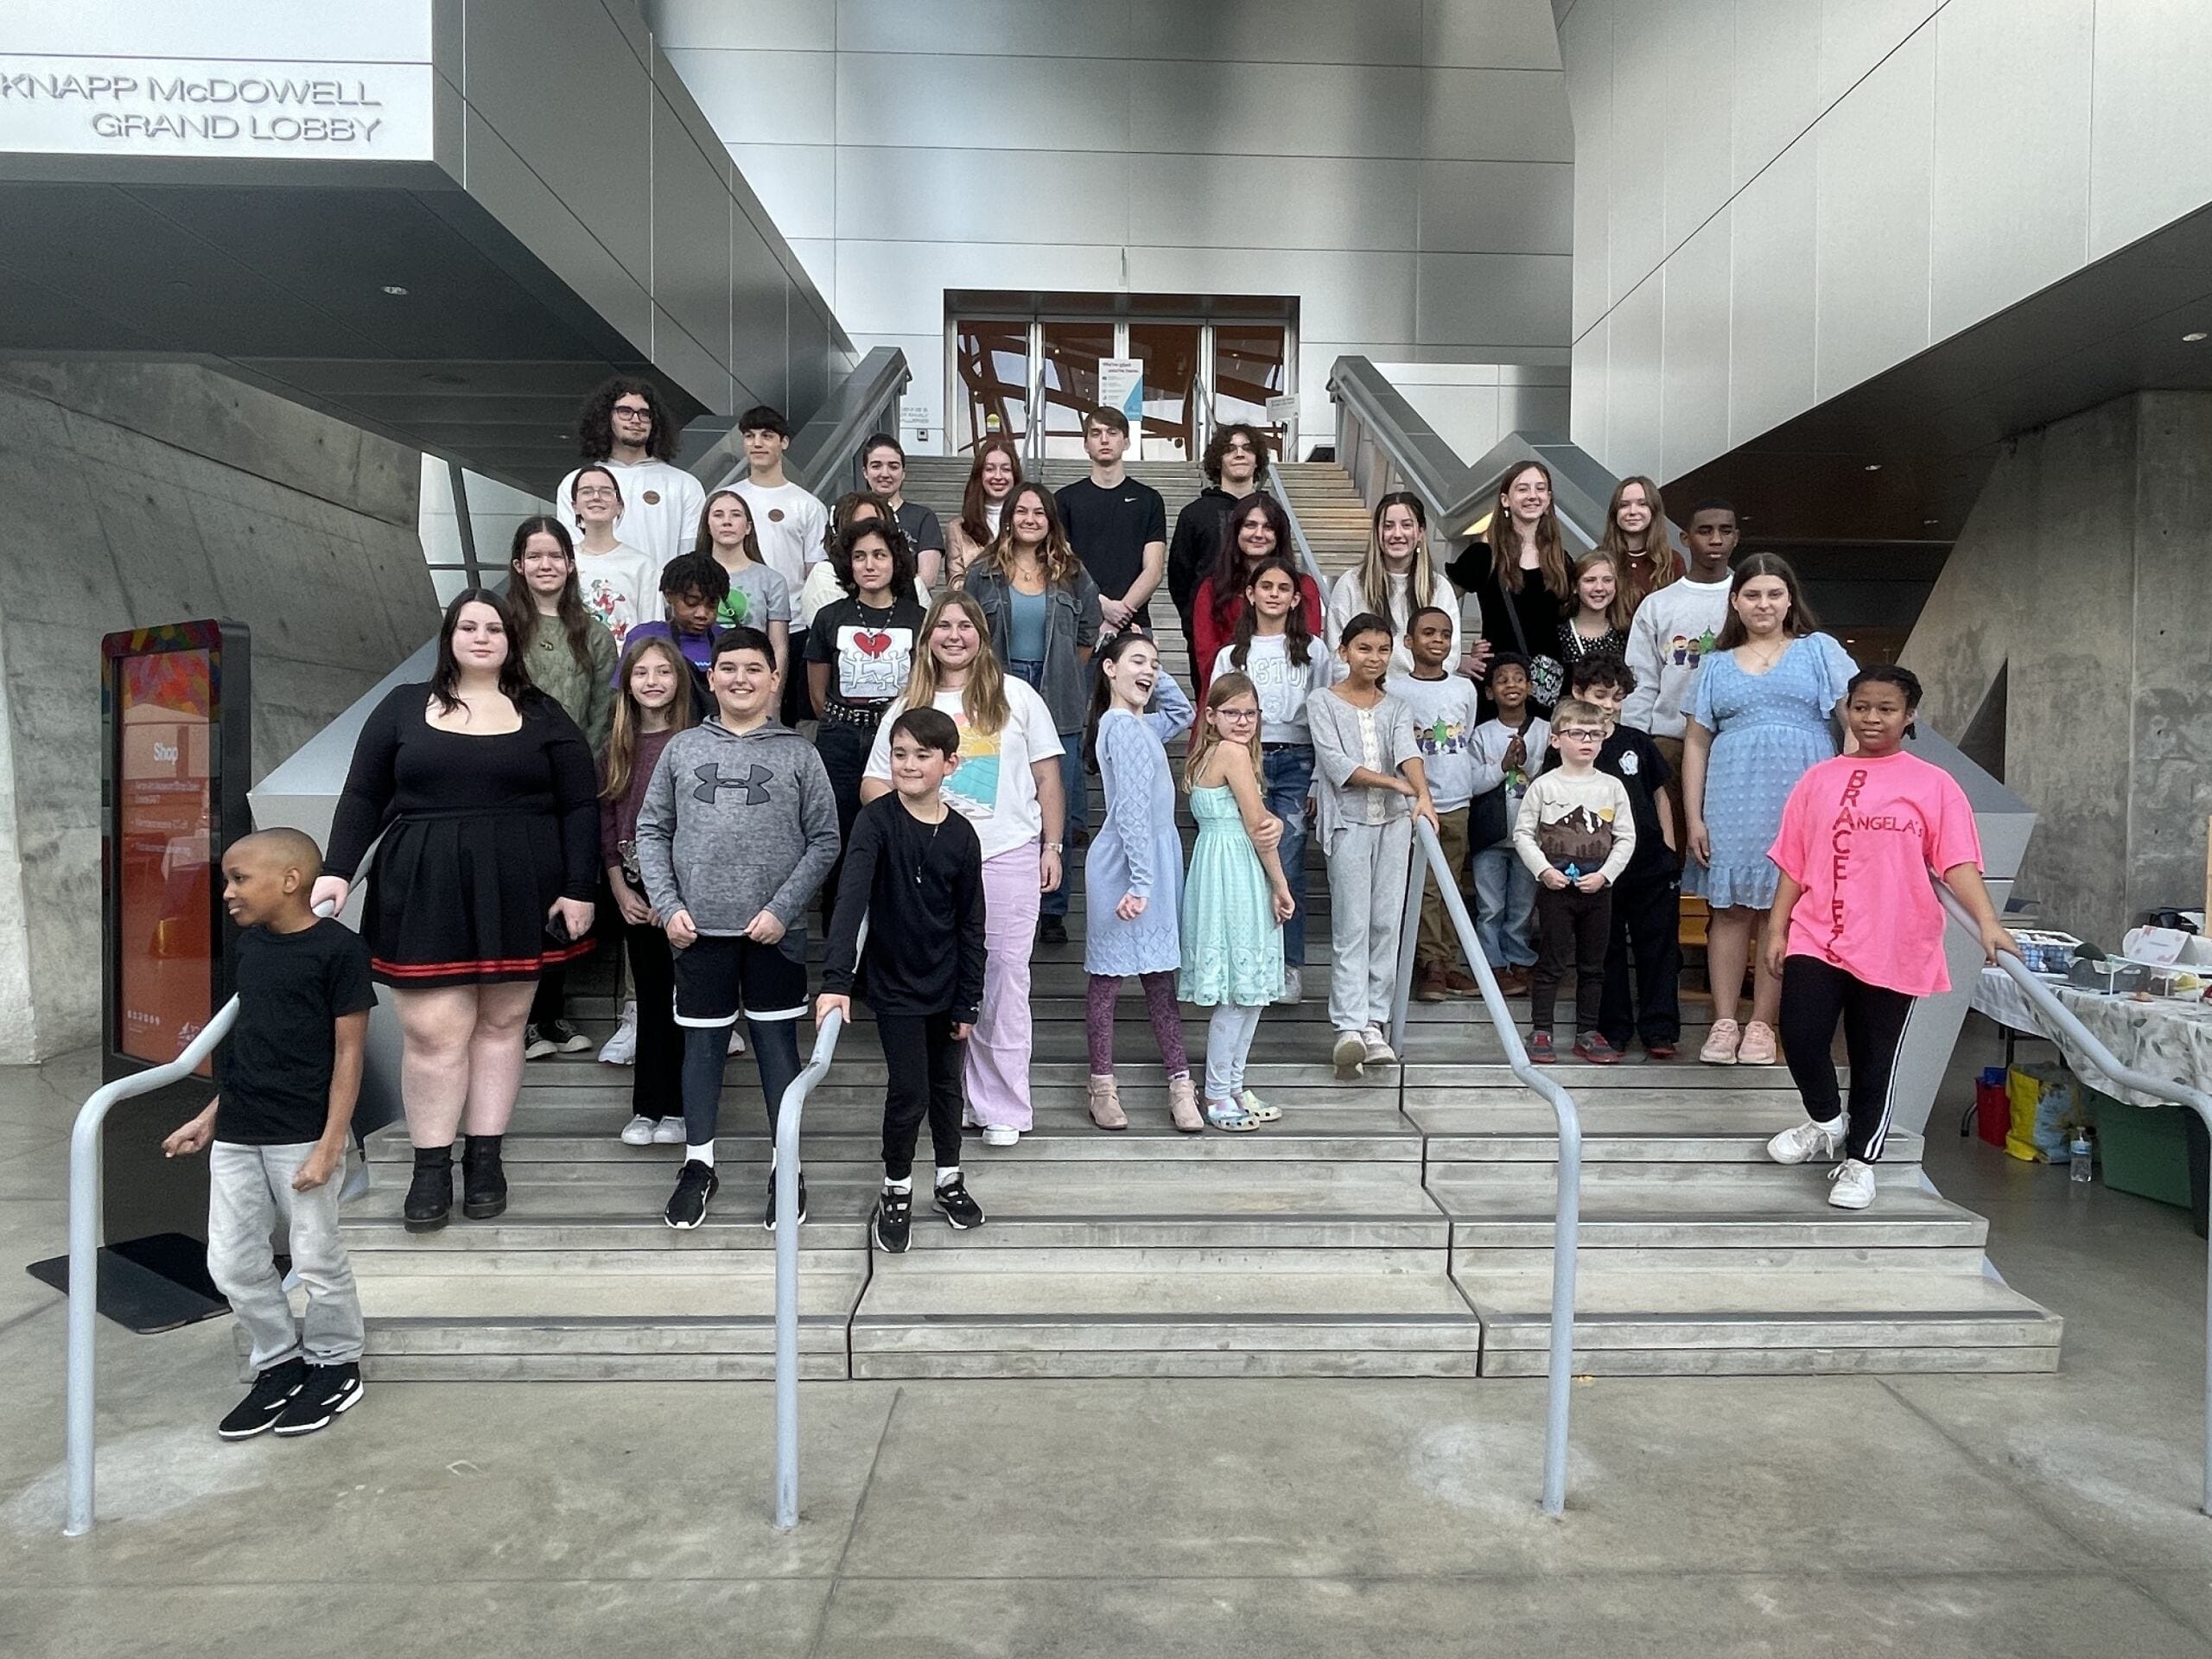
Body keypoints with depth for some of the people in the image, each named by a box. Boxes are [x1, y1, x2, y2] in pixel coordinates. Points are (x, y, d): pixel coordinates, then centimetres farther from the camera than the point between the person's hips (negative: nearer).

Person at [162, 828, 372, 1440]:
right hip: (236, 1136, 7)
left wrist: (330, 1144, -16)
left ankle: (335, 1365, 26)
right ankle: (279, 1365, 30)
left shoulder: (338, 947, -13)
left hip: (304, 1136, -7)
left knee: (316, 1260, 6)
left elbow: (349, 1050, -13)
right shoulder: (249, 945, 8)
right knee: (233, 1263, 12)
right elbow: (248, 1043, 17)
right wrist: (211, 1117, 16)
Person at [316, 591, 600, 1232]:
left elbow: (581, 807, 3)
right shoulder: (402, 707, 8)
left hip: (518, 891, 0)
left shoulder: (543, 716, 6)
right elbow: (362, 797, 7)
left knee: (501, 1023, 6)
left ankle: (485, 1157, 17)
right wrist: (337, 870, -5)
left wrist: (580, 890, -5)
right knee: (432, 1031, -3)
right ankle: (430, 1167, 9)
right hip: (424, 890, 0)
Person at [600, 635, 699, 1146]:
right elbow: (606, 819, 9)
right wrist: (621, 889, 1)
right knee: (650, 998, 10)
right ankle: (647, 1107, 17)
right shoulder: (617, 746, 8)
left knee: (682, 998, 0)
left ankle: (677, 1108, 9)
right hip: (635, 890, 4)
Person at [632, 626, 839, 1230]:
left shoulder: (797, 753, 0)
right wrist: (668, 906, -4)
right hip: (699, 929, 2)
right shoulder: (682, 748, 5)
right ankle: (698, 1163, 27)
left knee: (777, 1044, 7)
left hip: (774, 931, -1)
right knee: (702, 1043, 12)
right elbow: (652, 830, 7)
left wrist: (782, 909, -11)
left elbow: (824, 840, -2)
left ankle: (786, 1168, 20)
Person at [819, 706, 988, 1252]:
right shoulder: (877, 821, -14)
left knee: (947, 1085, 16)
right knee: (908, 1093, 0)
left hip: (946, 985, 3)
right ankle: (896, 1190, 23)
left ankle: (949, 1180, 36)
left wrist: (968, 1002, 1)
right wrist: (836, 978, -38)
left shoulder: (961, 835, -5)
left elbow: (971, 925, 1)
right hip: (895, 984, -3)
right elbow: (851, 899, -27)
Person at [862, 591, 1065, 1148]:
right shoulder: (909, 706, 10)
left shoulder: (1016, 696, 7)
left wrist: (1052, 846, 1)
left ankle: (1003, 1108, 10)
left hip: (1009, 856, -1)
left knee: (1004, 979, 1)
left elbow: (1047, 776, 8)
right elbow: (874, 783, 9)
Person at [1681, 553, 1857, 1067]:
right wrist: (1694, 818, 4)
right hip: (1732, 799, 1)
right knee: (1730, 908, 0)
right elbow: (1696, 743, 11)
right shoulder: (1716, 664, 15)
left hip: (1800, 799, -1)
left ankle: (1762, 1024, 8)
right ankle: (1724, 1022, 7)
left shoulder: (1818, 650, 11)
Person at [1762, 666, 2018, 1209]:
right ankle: (1826, 1122, 21)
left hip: (1893, 948, -1)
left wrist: (1988, 922, -21)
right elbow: (1793, 862, 9)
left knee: (1875, 1059, 7)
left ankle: (1859, 1161, 25)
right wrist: (1777, 929, 6)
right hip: (1817, 936, 2)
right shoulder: (1818, 780, 8)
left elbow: (1958, 863, -7)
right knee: (1801, 1035, -9)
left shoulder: (1933, 785, 1)